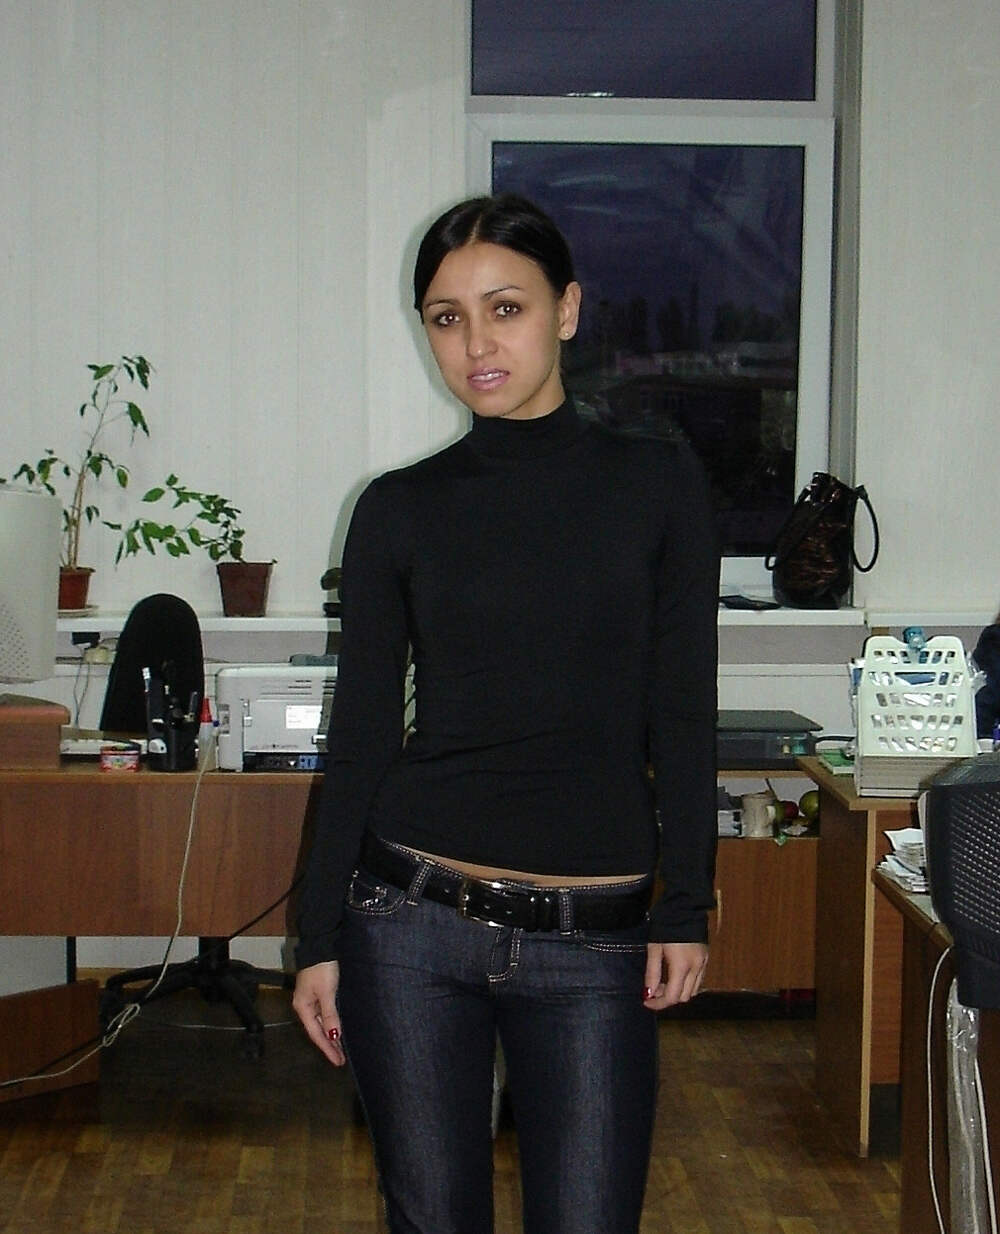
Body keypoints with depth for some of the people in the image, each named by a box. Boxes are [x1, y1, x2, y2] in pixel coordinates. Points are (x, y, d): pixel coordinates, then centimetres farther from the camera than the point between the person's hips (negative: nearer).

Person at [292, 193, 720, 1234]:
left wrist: (685, 908, -3)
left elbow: (680, 716, 2)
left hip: (594, 945, 0)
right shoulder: (399, 508, 3)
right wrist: (319, 940, 3)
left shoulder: (656, 484, 2)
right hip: (414, 921, 1)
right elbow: (360, 731, 5)